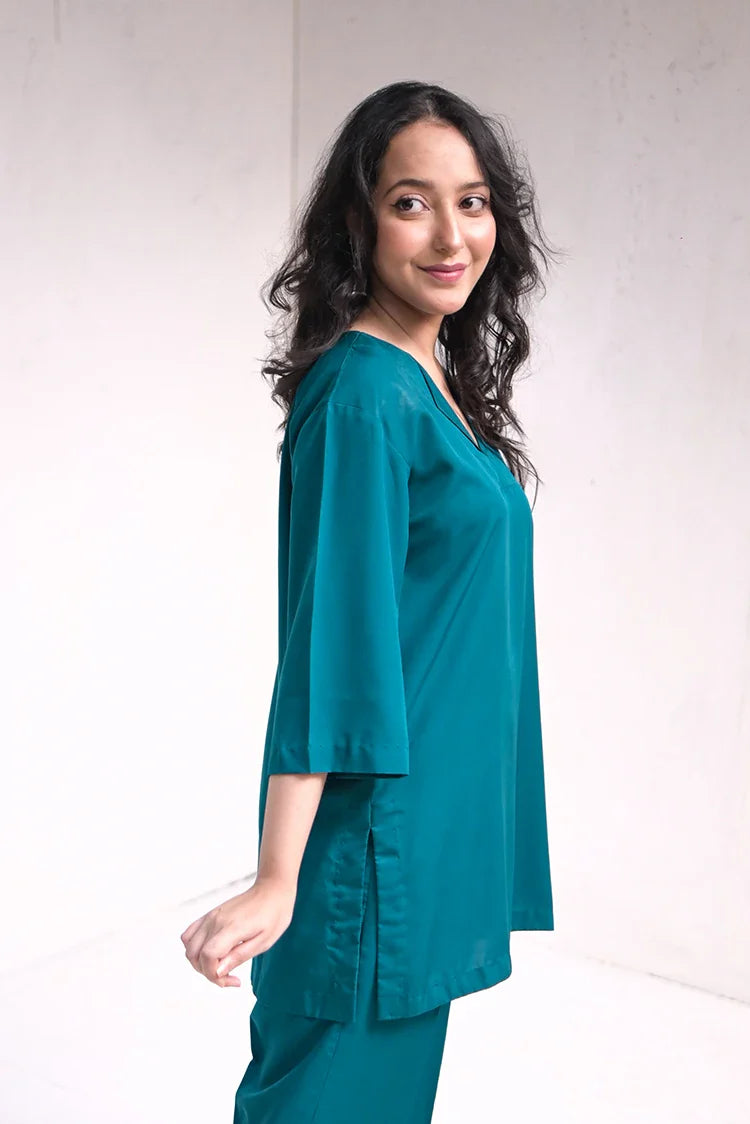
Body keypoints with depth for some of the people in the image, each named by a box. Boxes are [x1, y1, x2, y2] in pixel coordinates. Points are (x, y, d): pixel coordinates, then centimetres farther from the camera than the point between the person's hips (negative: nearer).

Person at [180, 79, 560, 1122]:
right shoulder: (363, 394, -19)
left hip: (440, 822, 9)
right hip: (376, 833, -9)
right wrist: (277, 880, -24)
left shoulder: (438, 381, 9)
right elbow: (330, 635, -24)